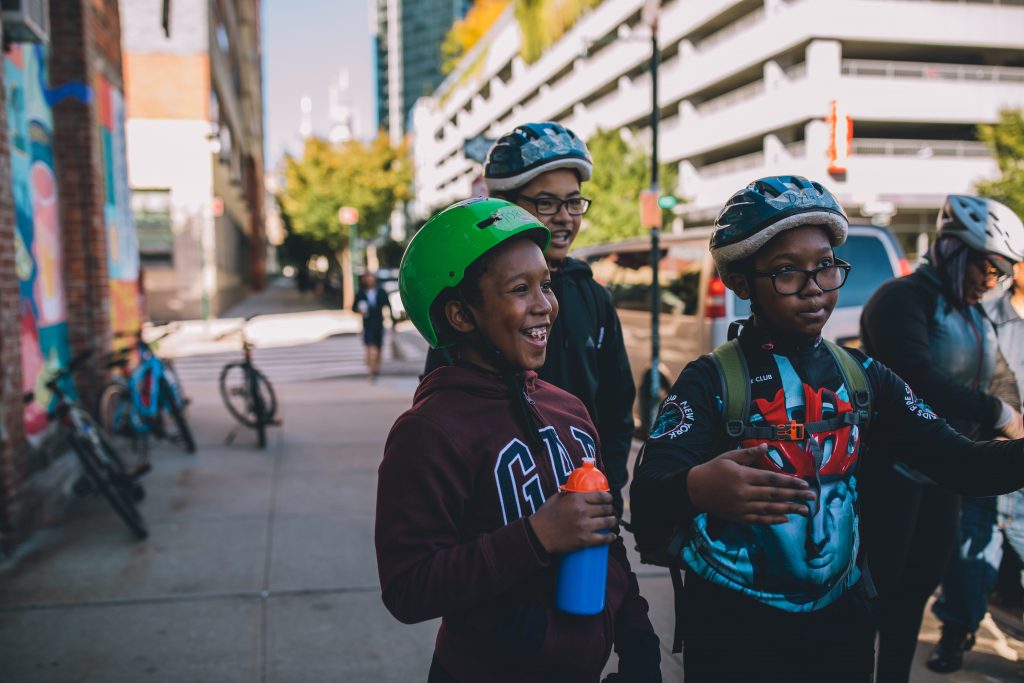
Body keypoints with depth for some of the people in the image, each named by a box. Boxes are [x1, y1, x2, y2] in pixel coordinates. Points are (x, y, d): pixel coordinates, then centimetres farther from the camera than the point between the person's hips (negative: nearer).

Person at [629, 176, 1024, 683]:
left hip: (842, 622, 4)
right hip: (733, 631, -4)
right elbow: (644, 507, -23)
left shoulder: (864, 377, 2)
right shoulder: (709, 381, -12)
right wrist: (696, 489, -45)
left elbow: (963, 464, -6)